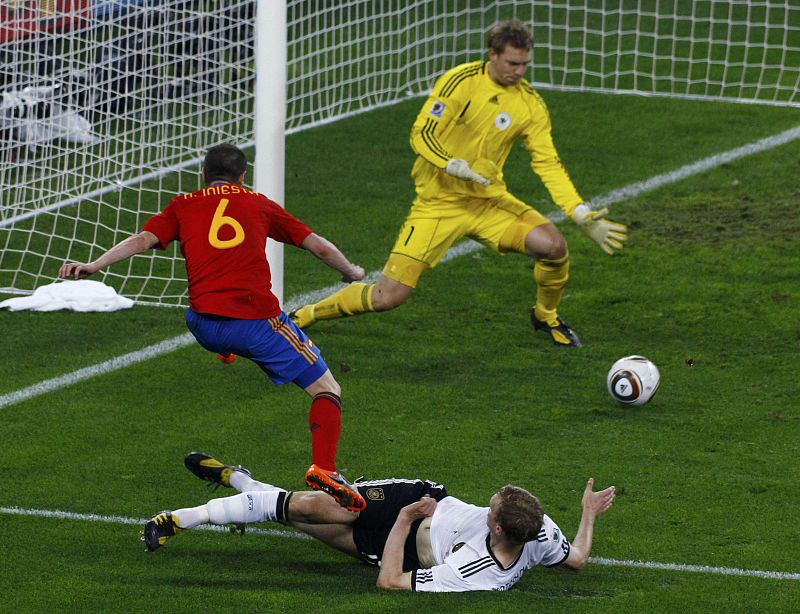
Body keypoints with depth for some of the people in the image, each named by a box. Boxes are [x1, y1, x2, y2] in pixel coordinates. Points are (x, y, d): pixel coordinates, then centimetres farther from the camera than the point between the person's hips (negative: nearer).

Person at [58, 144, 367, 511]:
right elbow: (319, 246, 22)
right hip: (258, 321, -2)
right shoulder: (259, 204, 19)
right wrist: (352, 272, 40)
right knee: (327, 390, 3)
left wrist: (92, 266, -6)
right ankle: (323, 470, -16)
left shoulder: (183, 207, 17)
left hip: (205, 326, 2)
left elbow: (142, 240, 1)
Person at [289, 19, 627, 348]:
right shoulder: (461, 82, -14)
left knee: (554, 246, -20)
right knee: (388, 297, -12)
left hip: (489, 199, 4)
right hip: (438, 202, -4)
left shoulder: (530, 105, -2)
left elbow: (548, 164, 0)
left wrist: (583, 215, -9)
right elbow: (421, 135, -15)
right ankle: (306, 315, 12)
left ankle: (546, 315, 12)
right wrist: (456, 167, -31)